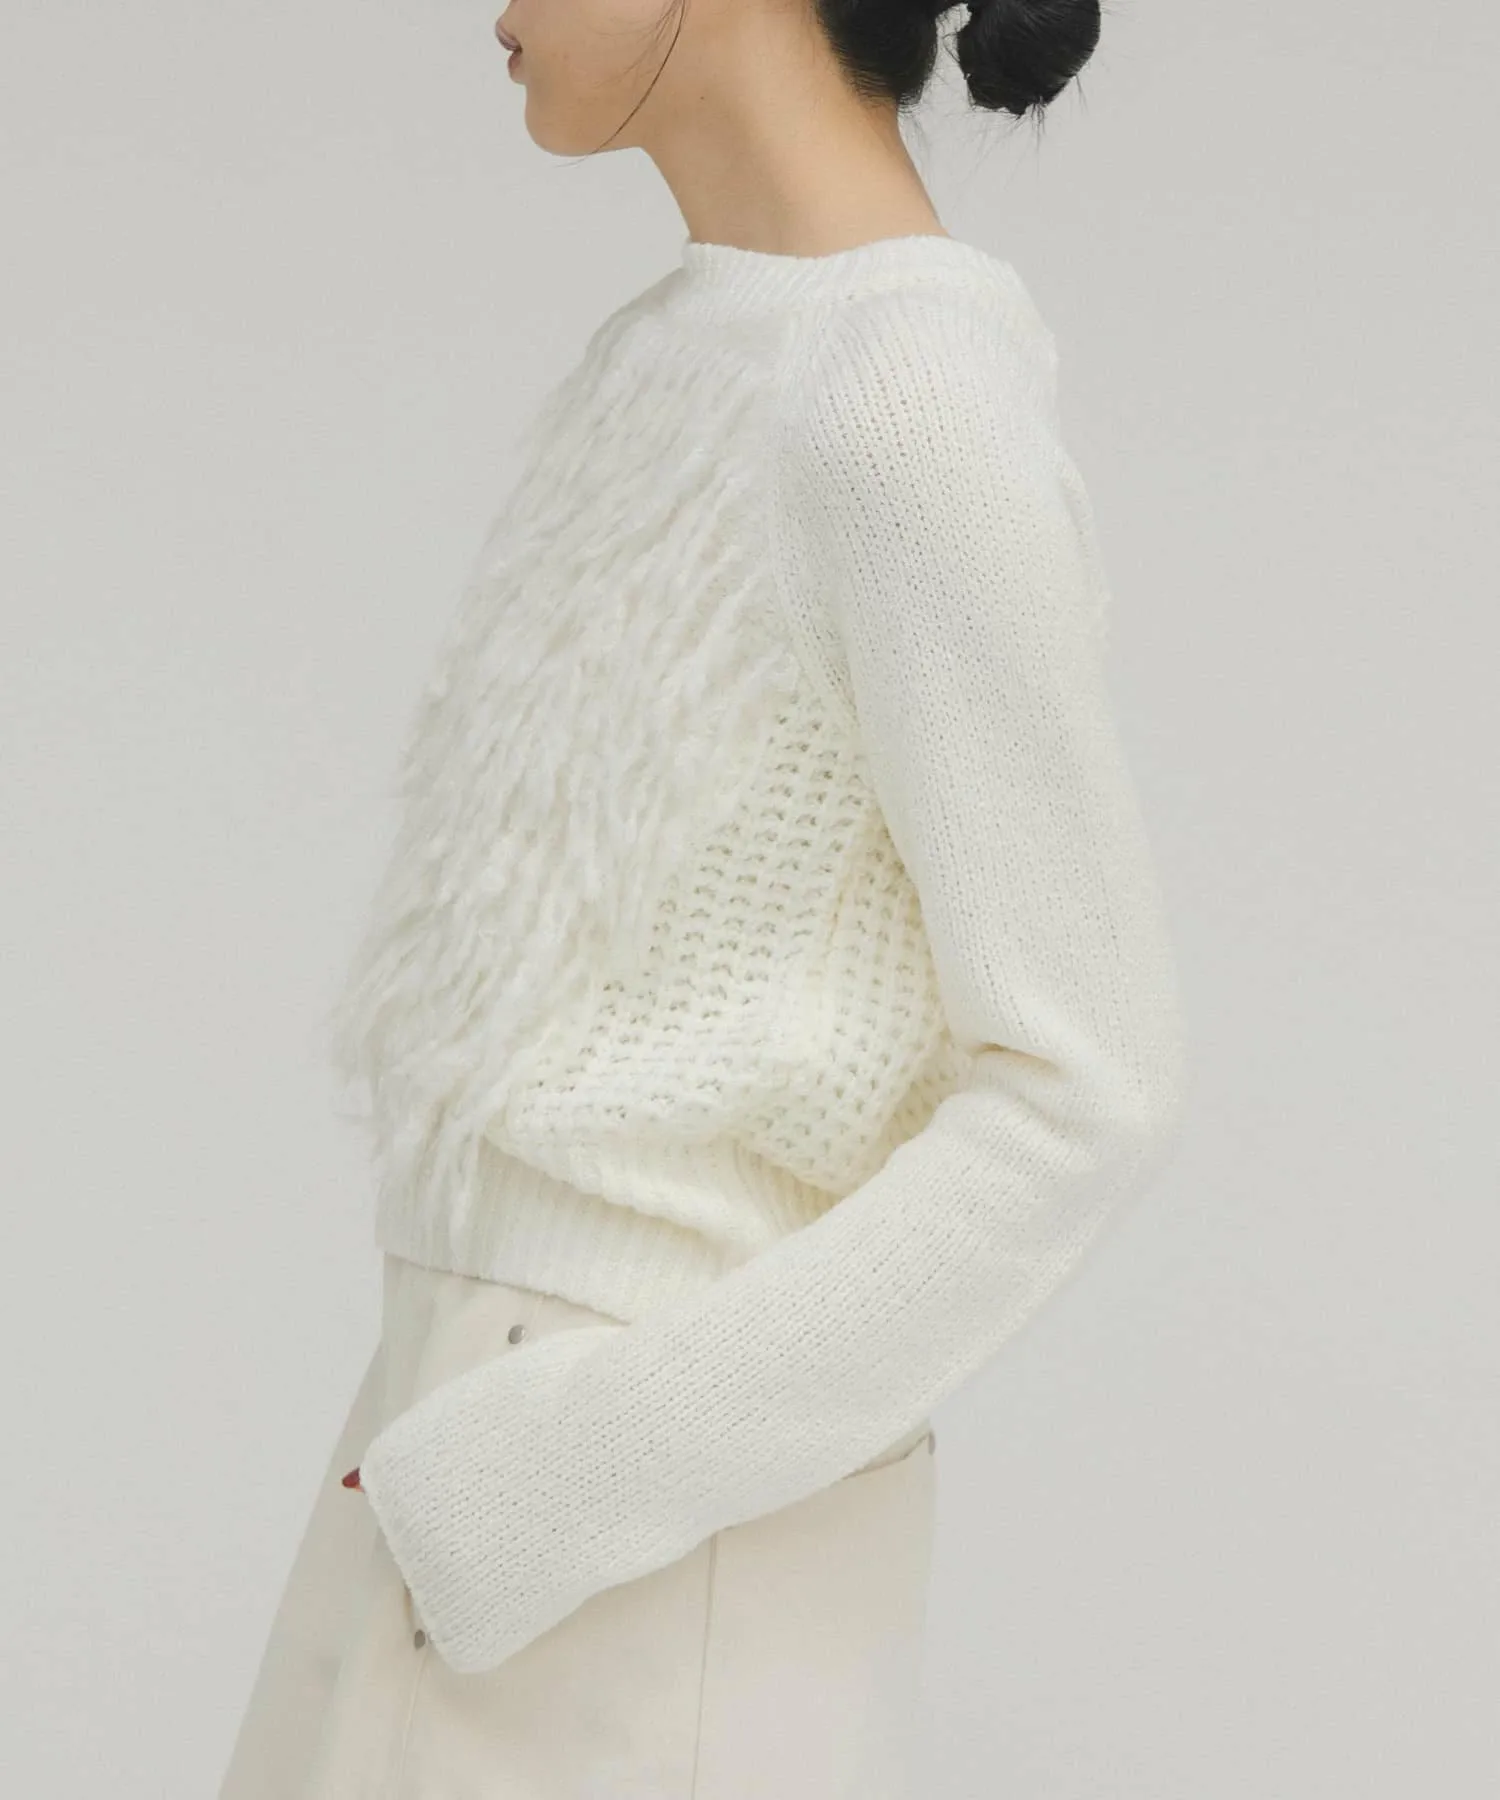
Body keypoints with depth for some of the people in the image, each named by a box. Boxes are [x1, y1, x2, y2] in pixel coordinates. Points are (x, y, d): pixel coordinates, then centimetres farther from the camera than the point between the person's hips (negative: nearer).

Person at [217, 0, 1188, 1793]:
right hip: (467, 1470, 9)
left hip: (660, 1548, -9)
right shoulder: (684, 364, 10)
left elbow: (1087, 1089, -18)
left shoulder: (913, 399, -18)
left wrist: (565, 1481, -18)